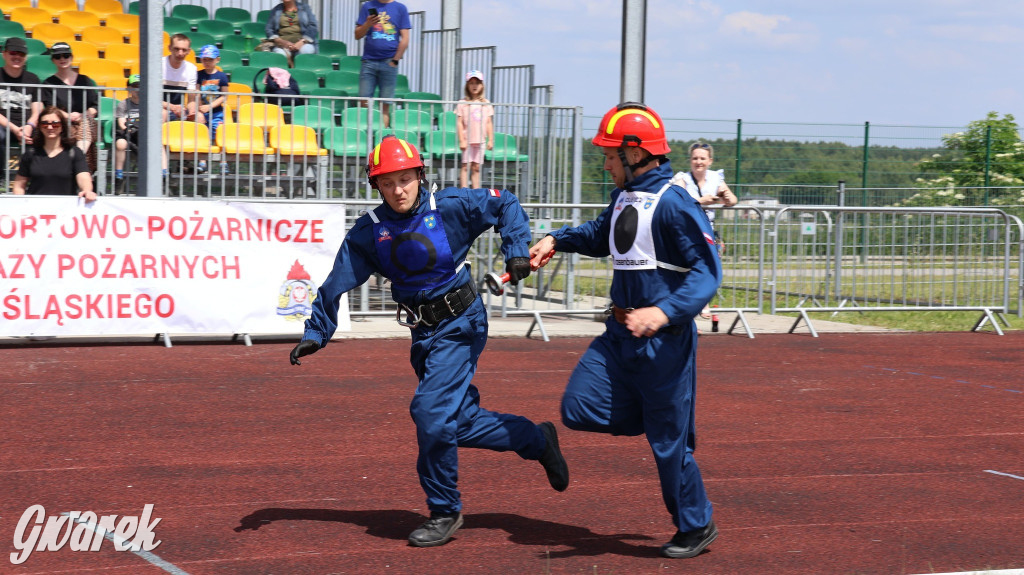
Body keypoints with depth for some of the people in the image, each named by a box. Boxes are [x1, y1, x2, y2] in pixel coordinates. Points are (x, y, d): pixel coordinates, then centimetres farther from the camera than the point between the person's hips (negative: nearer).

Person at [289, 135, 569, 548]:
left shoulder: (450, 206, -10)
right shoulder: (369, 231, -1)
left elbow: (505, 205, 1)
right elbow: (337, 282, 0)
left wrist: (516, 251, -10)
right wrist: (315, 334, -5)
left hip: (460, 325, -5)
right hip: (423, 332, 5)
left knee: (432, 411, -15)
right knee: (458, 420, 7)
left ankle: (444, 512, 1)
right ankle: (536, 440, 29)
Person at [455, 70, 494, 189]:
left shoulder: (486, 104, 8)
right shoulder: (463, 103, -1)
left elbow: (489, 123, 10)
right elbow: (459, 123, -3)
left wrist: (490, 140, 5)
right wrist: (461, 140, -9)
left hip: (480, 140, 3)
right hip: (467, 140, -3)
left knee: (476, 167, 7)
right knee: (465, 166, -4)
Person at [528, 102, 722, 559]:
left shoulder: (673, 203, -18)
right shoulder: (623, 197, 10)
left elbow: (708, 270, -22)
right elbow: (599, 237, 32)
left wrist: (666, 312, -35)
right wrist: (555, 239, 17)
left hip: (662, 339, -8)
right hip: (620, 334, 8)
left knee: (669, 441, 1)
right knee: (579, 410, -1)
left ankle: (696, 527, 20)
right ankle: (666, 420, 18)